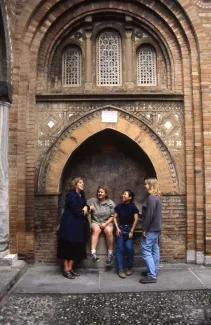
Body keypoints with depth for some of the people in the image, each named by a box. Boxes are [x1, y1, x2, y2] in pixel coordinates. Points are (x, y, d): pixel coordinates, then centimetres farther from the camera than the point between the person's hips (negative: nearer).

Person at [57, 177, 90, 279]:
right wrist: (83, 212, 0)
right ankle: (66, 270, 2)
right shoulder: (71, 195, -11)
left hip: (78, 225, 8)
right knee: (67, 246, -3)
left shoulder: (82, 195, 17)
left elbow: (85, 205, 17)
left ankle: (70, 268, 15)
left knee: (76, 247, 7)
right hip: (69, 224, -8)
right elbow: (76, 210, -18)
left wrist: (86, 207, -6)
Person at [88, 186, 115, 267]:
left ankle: (110, 254, -18)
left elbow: (113, 216, 2)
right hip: (95, 222, 0)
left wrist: (106, 223, -10)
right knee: (96, 230, -34)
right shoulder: (92, 201, 4)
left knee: (109, 231, -32)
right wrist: (88, 208, -18)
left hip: (107, 222, 0)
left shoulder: (110, 203, 3)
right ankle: (93, 253, -41)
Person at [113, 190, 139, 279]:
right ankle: (120, 269, -2)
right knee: (119, 248, -7)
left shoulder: (133, 207, -6)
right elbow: (115, 217, 7)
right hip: (120, 228, 2)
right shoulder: (119, 206, 1)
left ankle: (130, 267, 3)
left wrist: (131, 231, -10)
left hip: (129, 229, -2)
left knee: (129, 247, -16)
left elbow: (136, 219, -7)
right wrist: (117, 228, -3)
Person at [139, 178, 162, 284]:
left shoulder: (151, 198, -17)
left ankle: (151, 276, -5)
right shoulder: (157, 197, 13)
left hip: (151, 228, -10)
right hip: (156, 228, 10)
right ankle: (153, 271, 22)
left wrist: (145, 229, -17)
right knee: (155, 250, 13)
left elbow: (149, 215, -22)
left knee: (145, 250, -7)